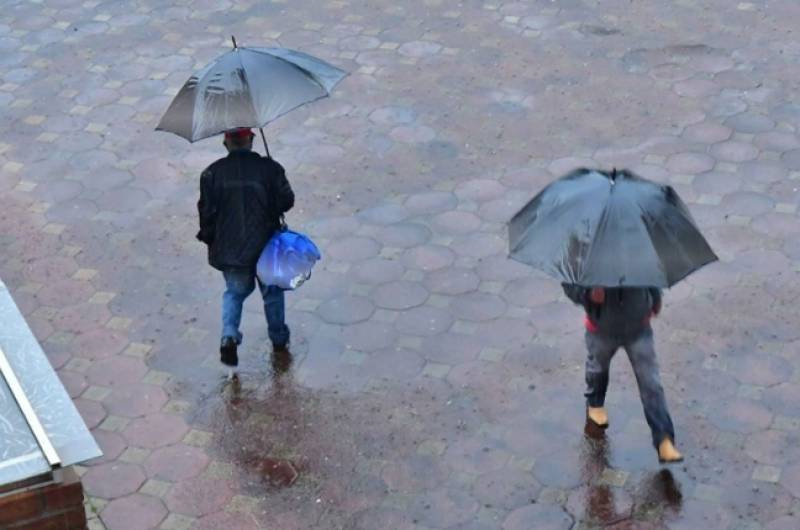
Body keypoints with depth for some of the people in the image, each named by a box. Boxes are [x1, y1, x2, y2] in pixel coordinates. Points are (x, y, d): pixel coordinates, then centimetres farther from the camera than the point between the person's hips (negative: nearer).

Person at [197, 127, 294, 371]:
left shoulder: (212, 173, -8)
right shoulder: (269, 168, -12)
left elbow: (207, 211, -5)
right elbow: (286, 200, -9)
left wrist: (209, 237, 11)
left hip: (229, 248, 1)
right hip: (265, 245, -1)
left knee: (234, 292, 19)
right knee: (272, 292, 20)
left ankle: (229, 337, -3)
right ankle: (279, 339, 34)